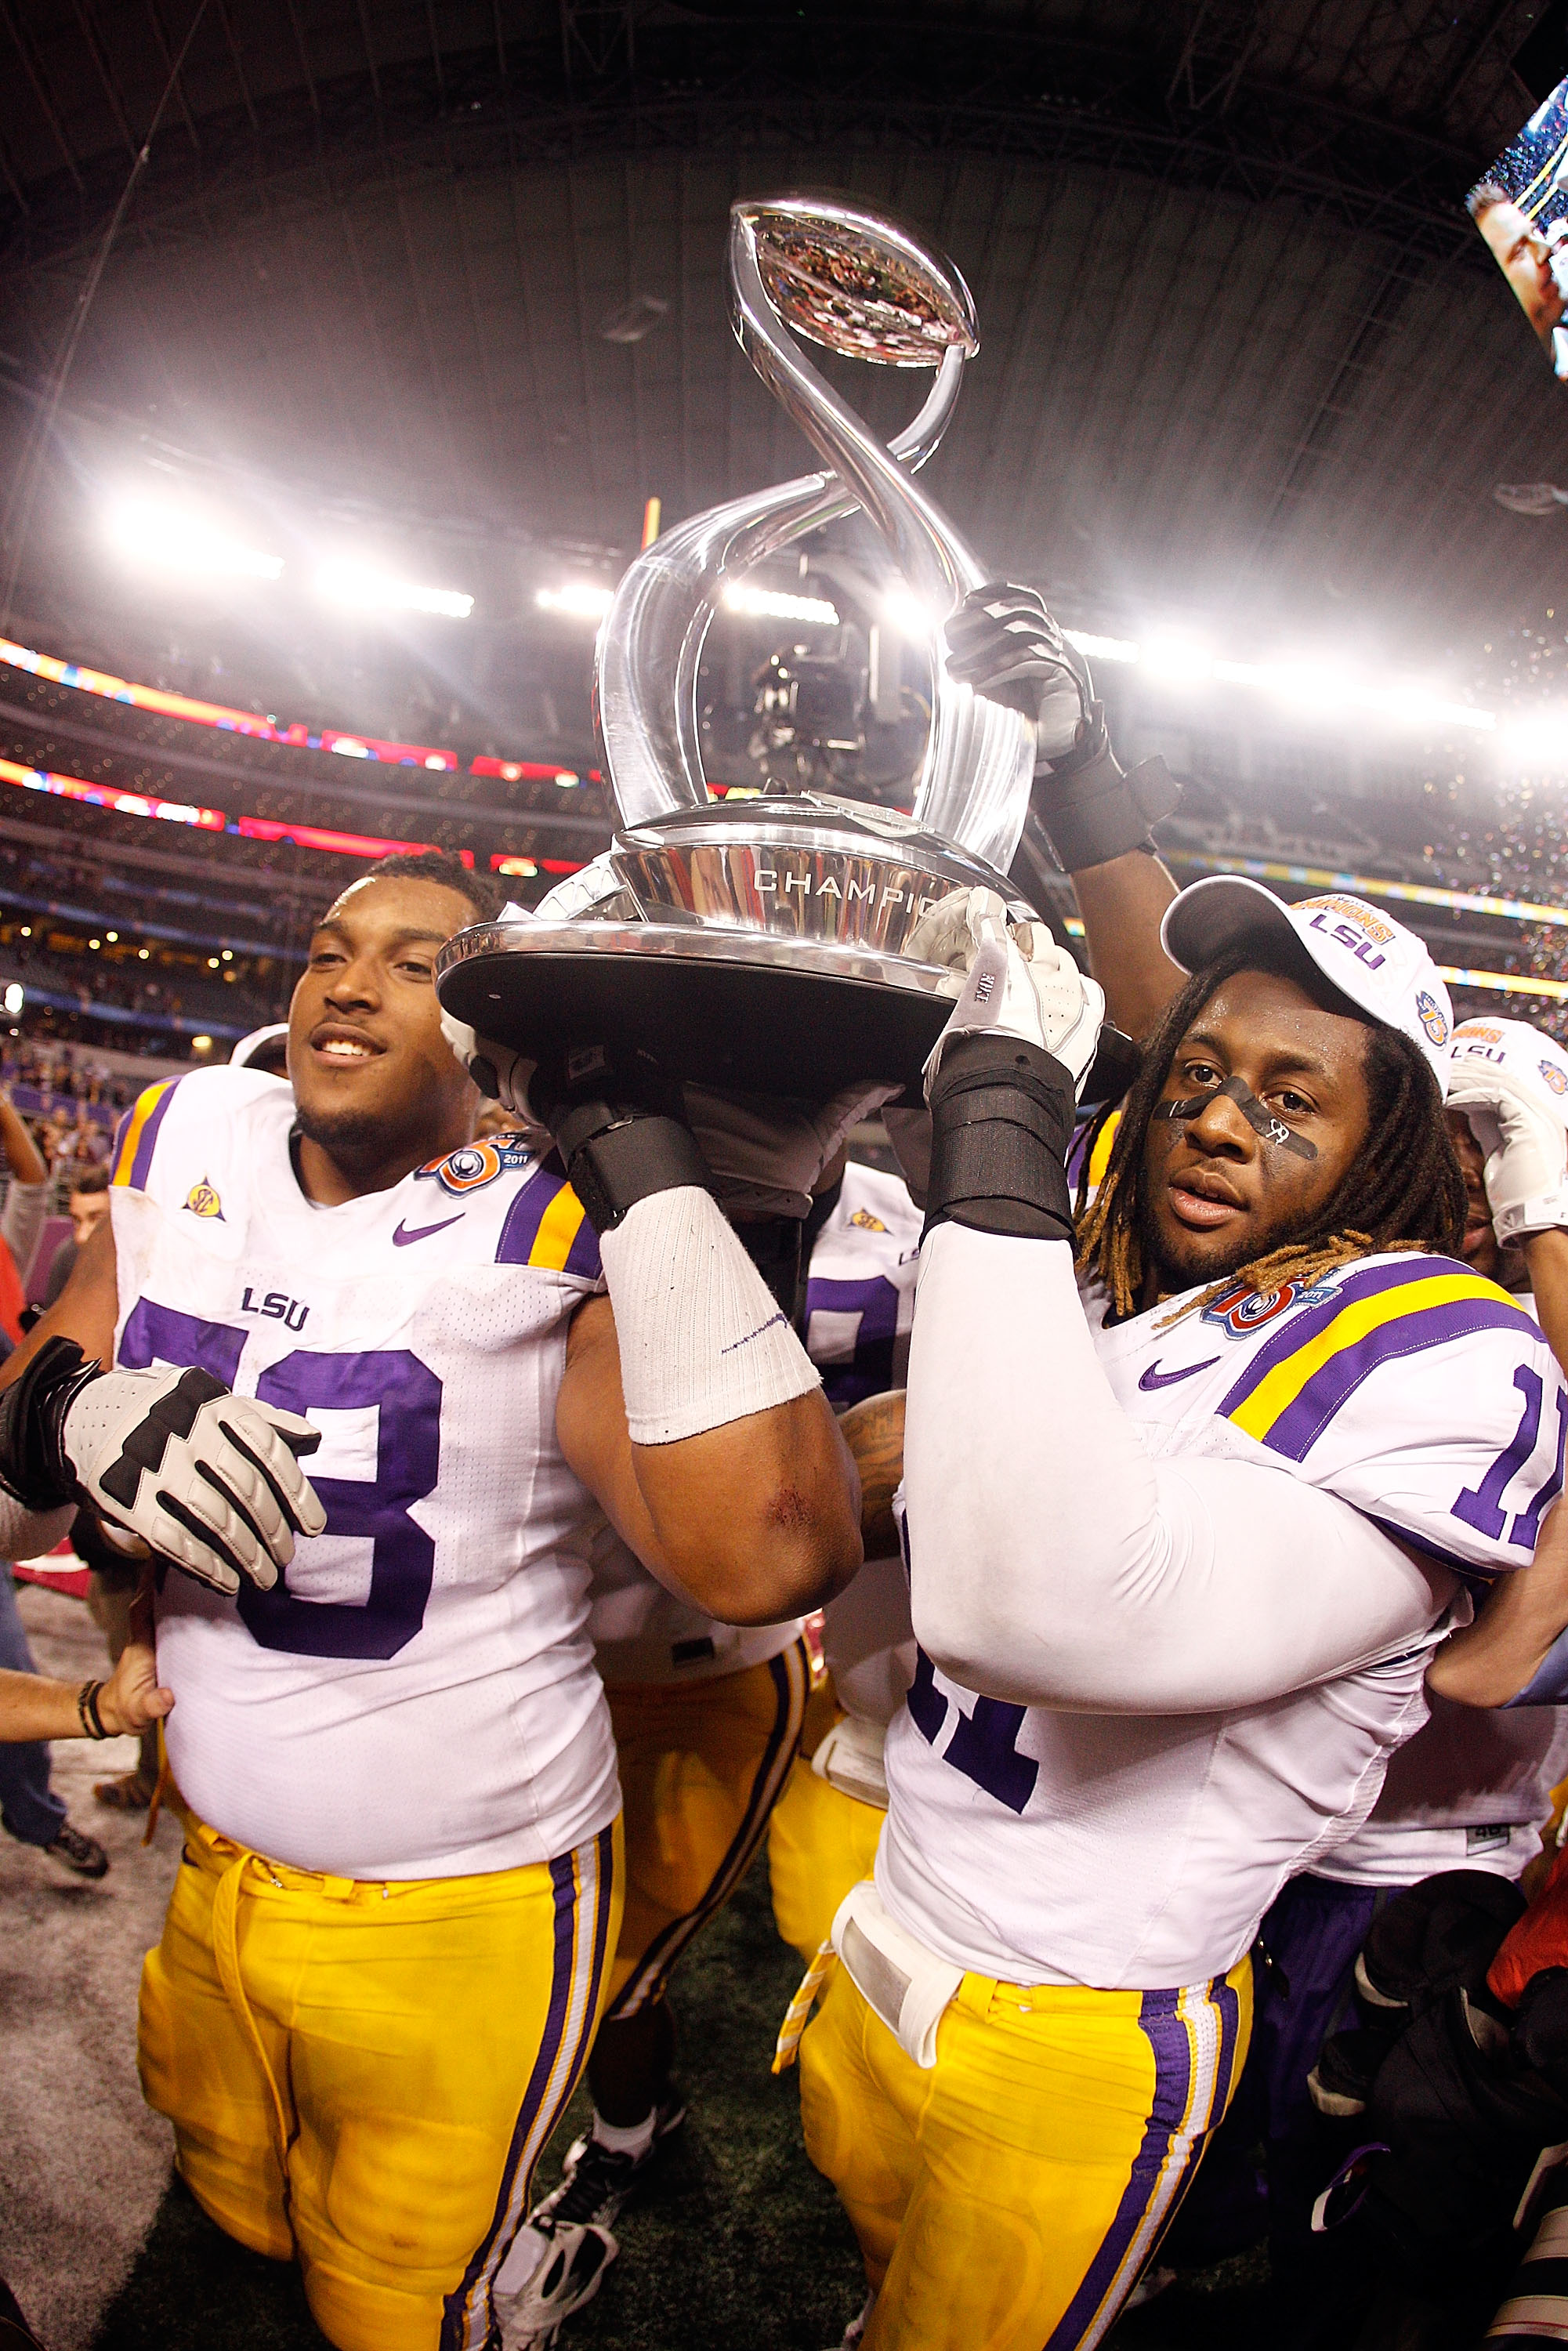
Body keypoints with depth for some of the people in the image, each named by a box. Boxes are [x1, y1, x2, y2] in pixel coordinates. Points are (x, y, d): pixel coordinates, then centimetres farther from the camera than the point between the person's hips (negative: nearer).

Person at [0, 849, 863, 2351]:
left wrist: (645, 1163, -36)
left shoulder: (542, 1239, -24)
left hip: (457, 1924, -5)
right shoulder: (189, 1148, -5)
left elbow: (766, 1558, -38)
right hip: (214, 1871, 6)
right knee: (229, 2230, 33)